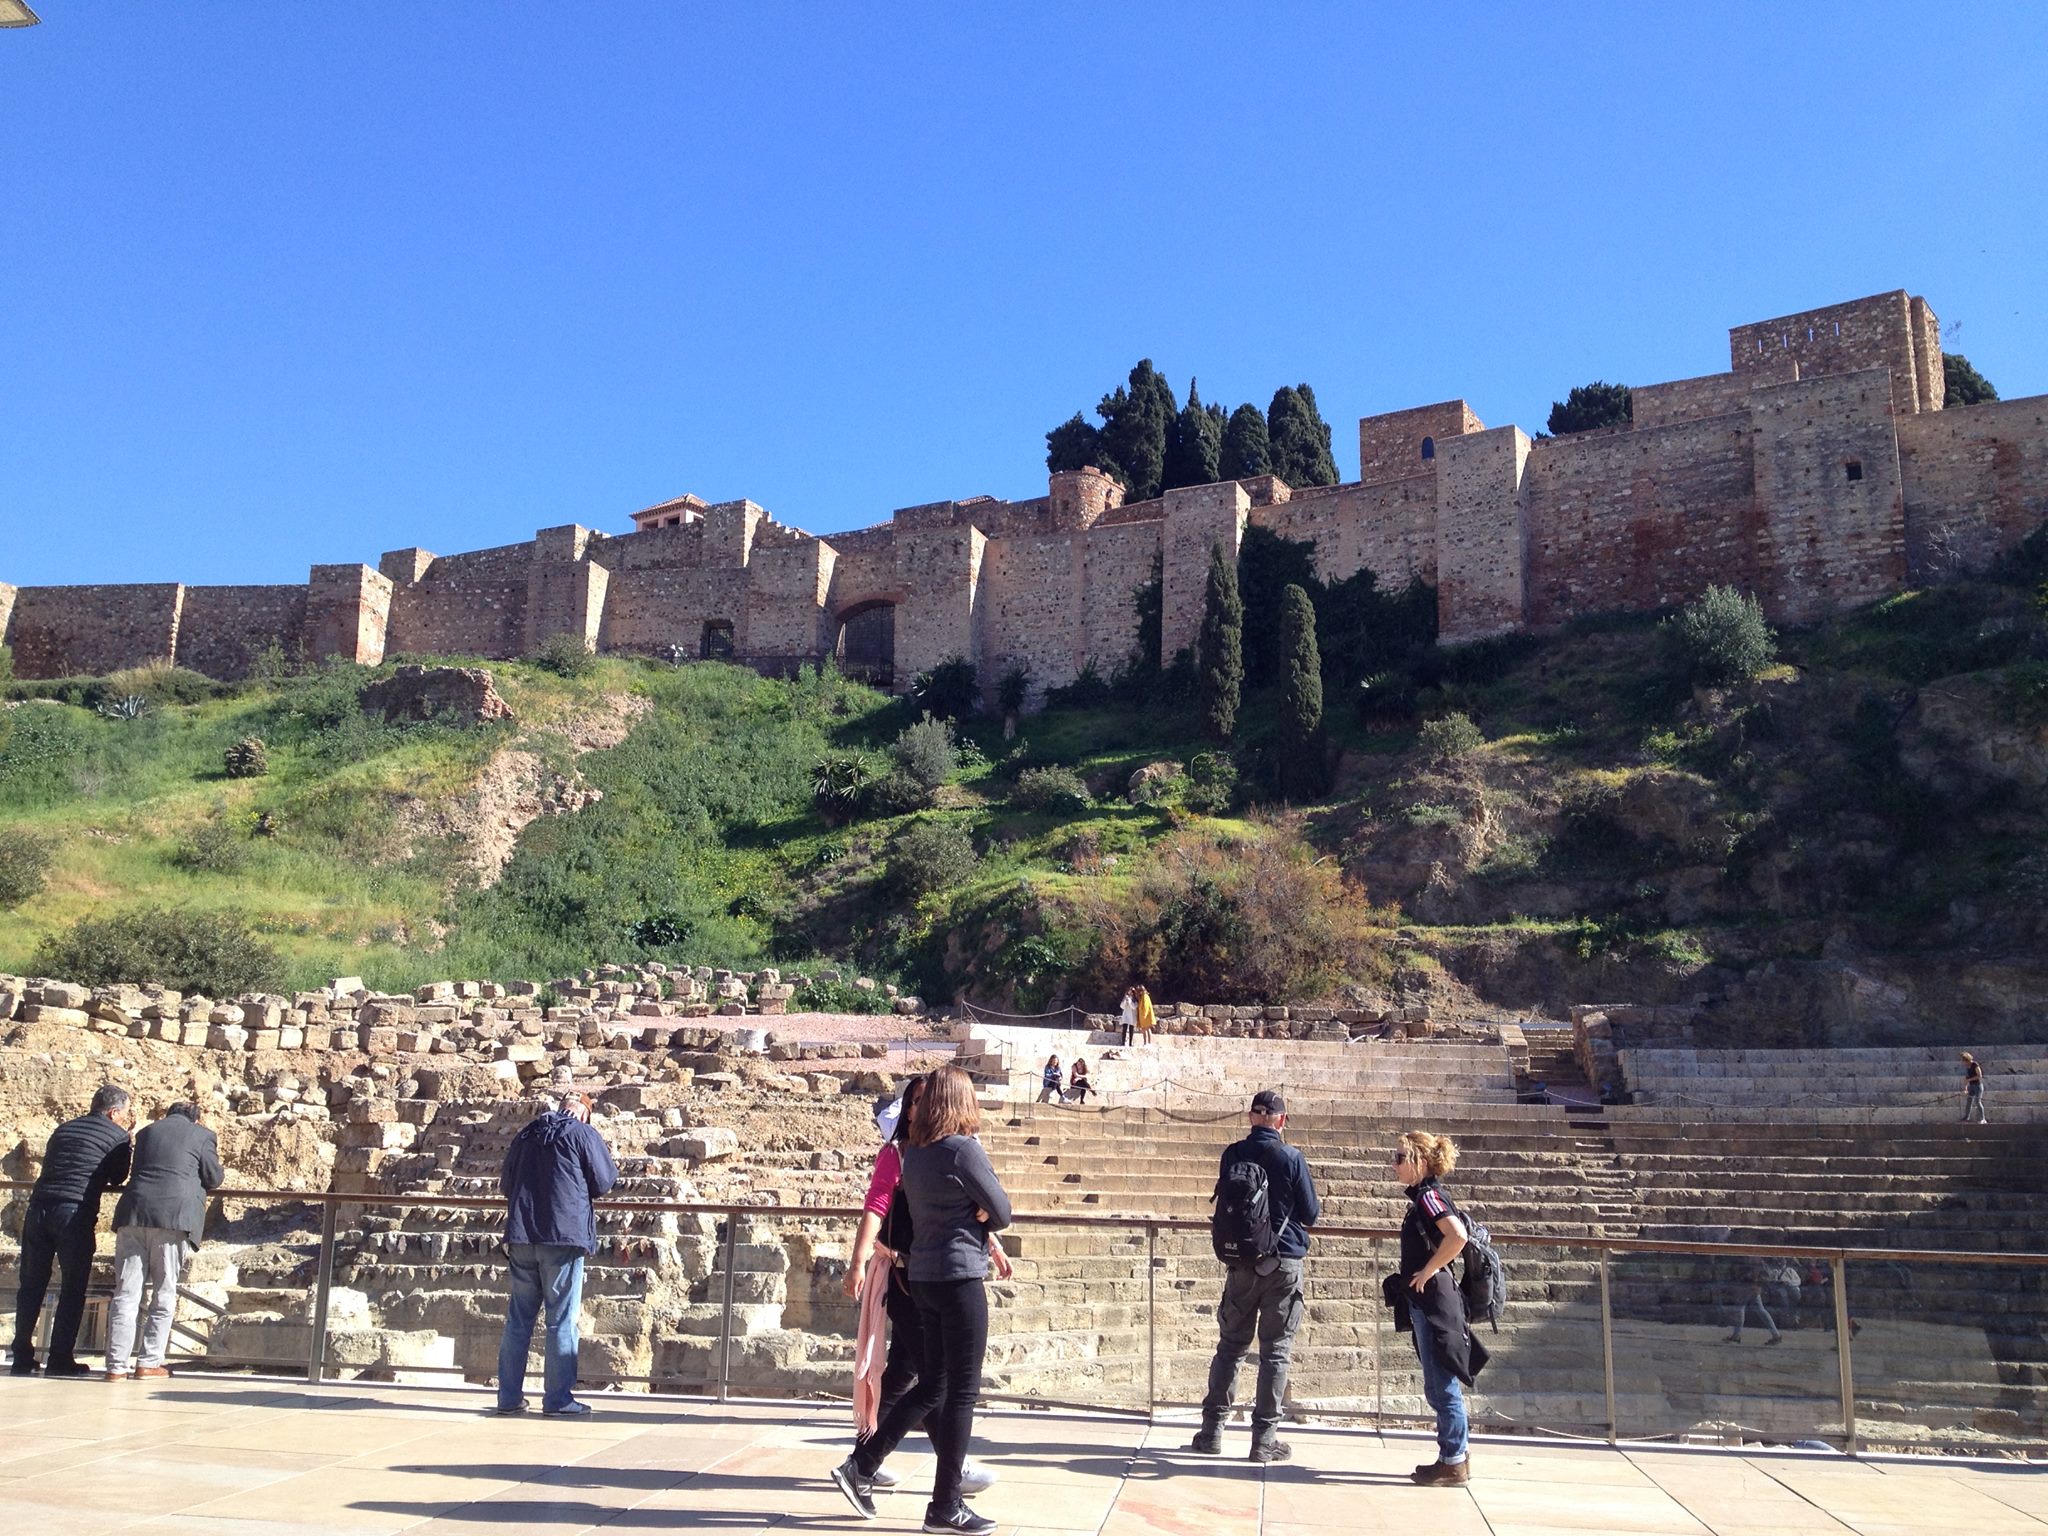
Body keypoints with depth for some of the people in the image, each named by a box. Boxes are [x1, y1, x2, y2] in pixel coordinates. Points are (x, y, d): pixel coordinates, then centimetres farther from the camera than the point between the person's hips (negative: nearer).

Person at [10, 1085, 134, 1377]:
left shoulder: (63, 1130, 23)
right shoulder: (118, 1135, 4)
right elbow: (117, 1179, 12)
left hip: (38, 1207, 6)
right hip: (75, 1212, -6)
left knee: (31, 1286, 11)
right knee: (73, 1288, 2)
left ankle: (22, 1357, 14)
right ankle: (60, 1358, 2)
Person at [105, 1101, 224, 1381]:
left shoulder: (147, 1131, 23)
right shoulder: (201, 1135, 11)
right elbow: (214, 1179, 11)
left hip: (133, 1212, 3)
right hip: (174, 1215, -3)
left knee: (126, 1292, 4)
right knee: (164, 1293, 6)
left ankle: (117, 1365, 2)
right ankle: (149, 1362, 4)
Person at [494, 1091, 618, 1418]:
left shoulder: (525, 1135, 13)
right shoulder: (583, 1134, -2)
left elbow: (506, 1184, 21)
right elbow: (604, 1183, 0)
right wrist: (611, 1162, 18)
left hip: (521, 1238, 5)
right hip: (564, 1236, -5)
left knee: (518, 1318, 11)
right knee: (561, 1319, 0)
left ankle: (509, 1397, 15)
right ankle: (558, 1400, 1)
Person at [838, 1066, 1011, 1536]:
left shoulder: (914, 1153, 9)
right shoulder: (963, 1149, -14)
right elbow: (1002, 1213, -6)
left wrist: (976, 1221, 7)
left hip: (922, 1275, 8)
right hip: (960, 1275, -8)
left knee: (931, 1386, 17)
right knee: (962, 1392, 1)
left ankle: (860, 1467, 15)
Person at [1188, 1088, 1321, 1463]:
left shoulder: (1232, 1155, 0)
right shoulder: (1291, 1158, -11)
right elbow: (1310, 1214, -3)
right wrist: (1315, 1208, 18)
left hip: (1240, 1262, 3)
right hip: (1283, 1263, -3)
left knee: (1230, 1345, 13)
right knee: (1276, 1351, 5)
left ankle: (1212, 1430, 14)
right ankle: (1264, 1438, 6)